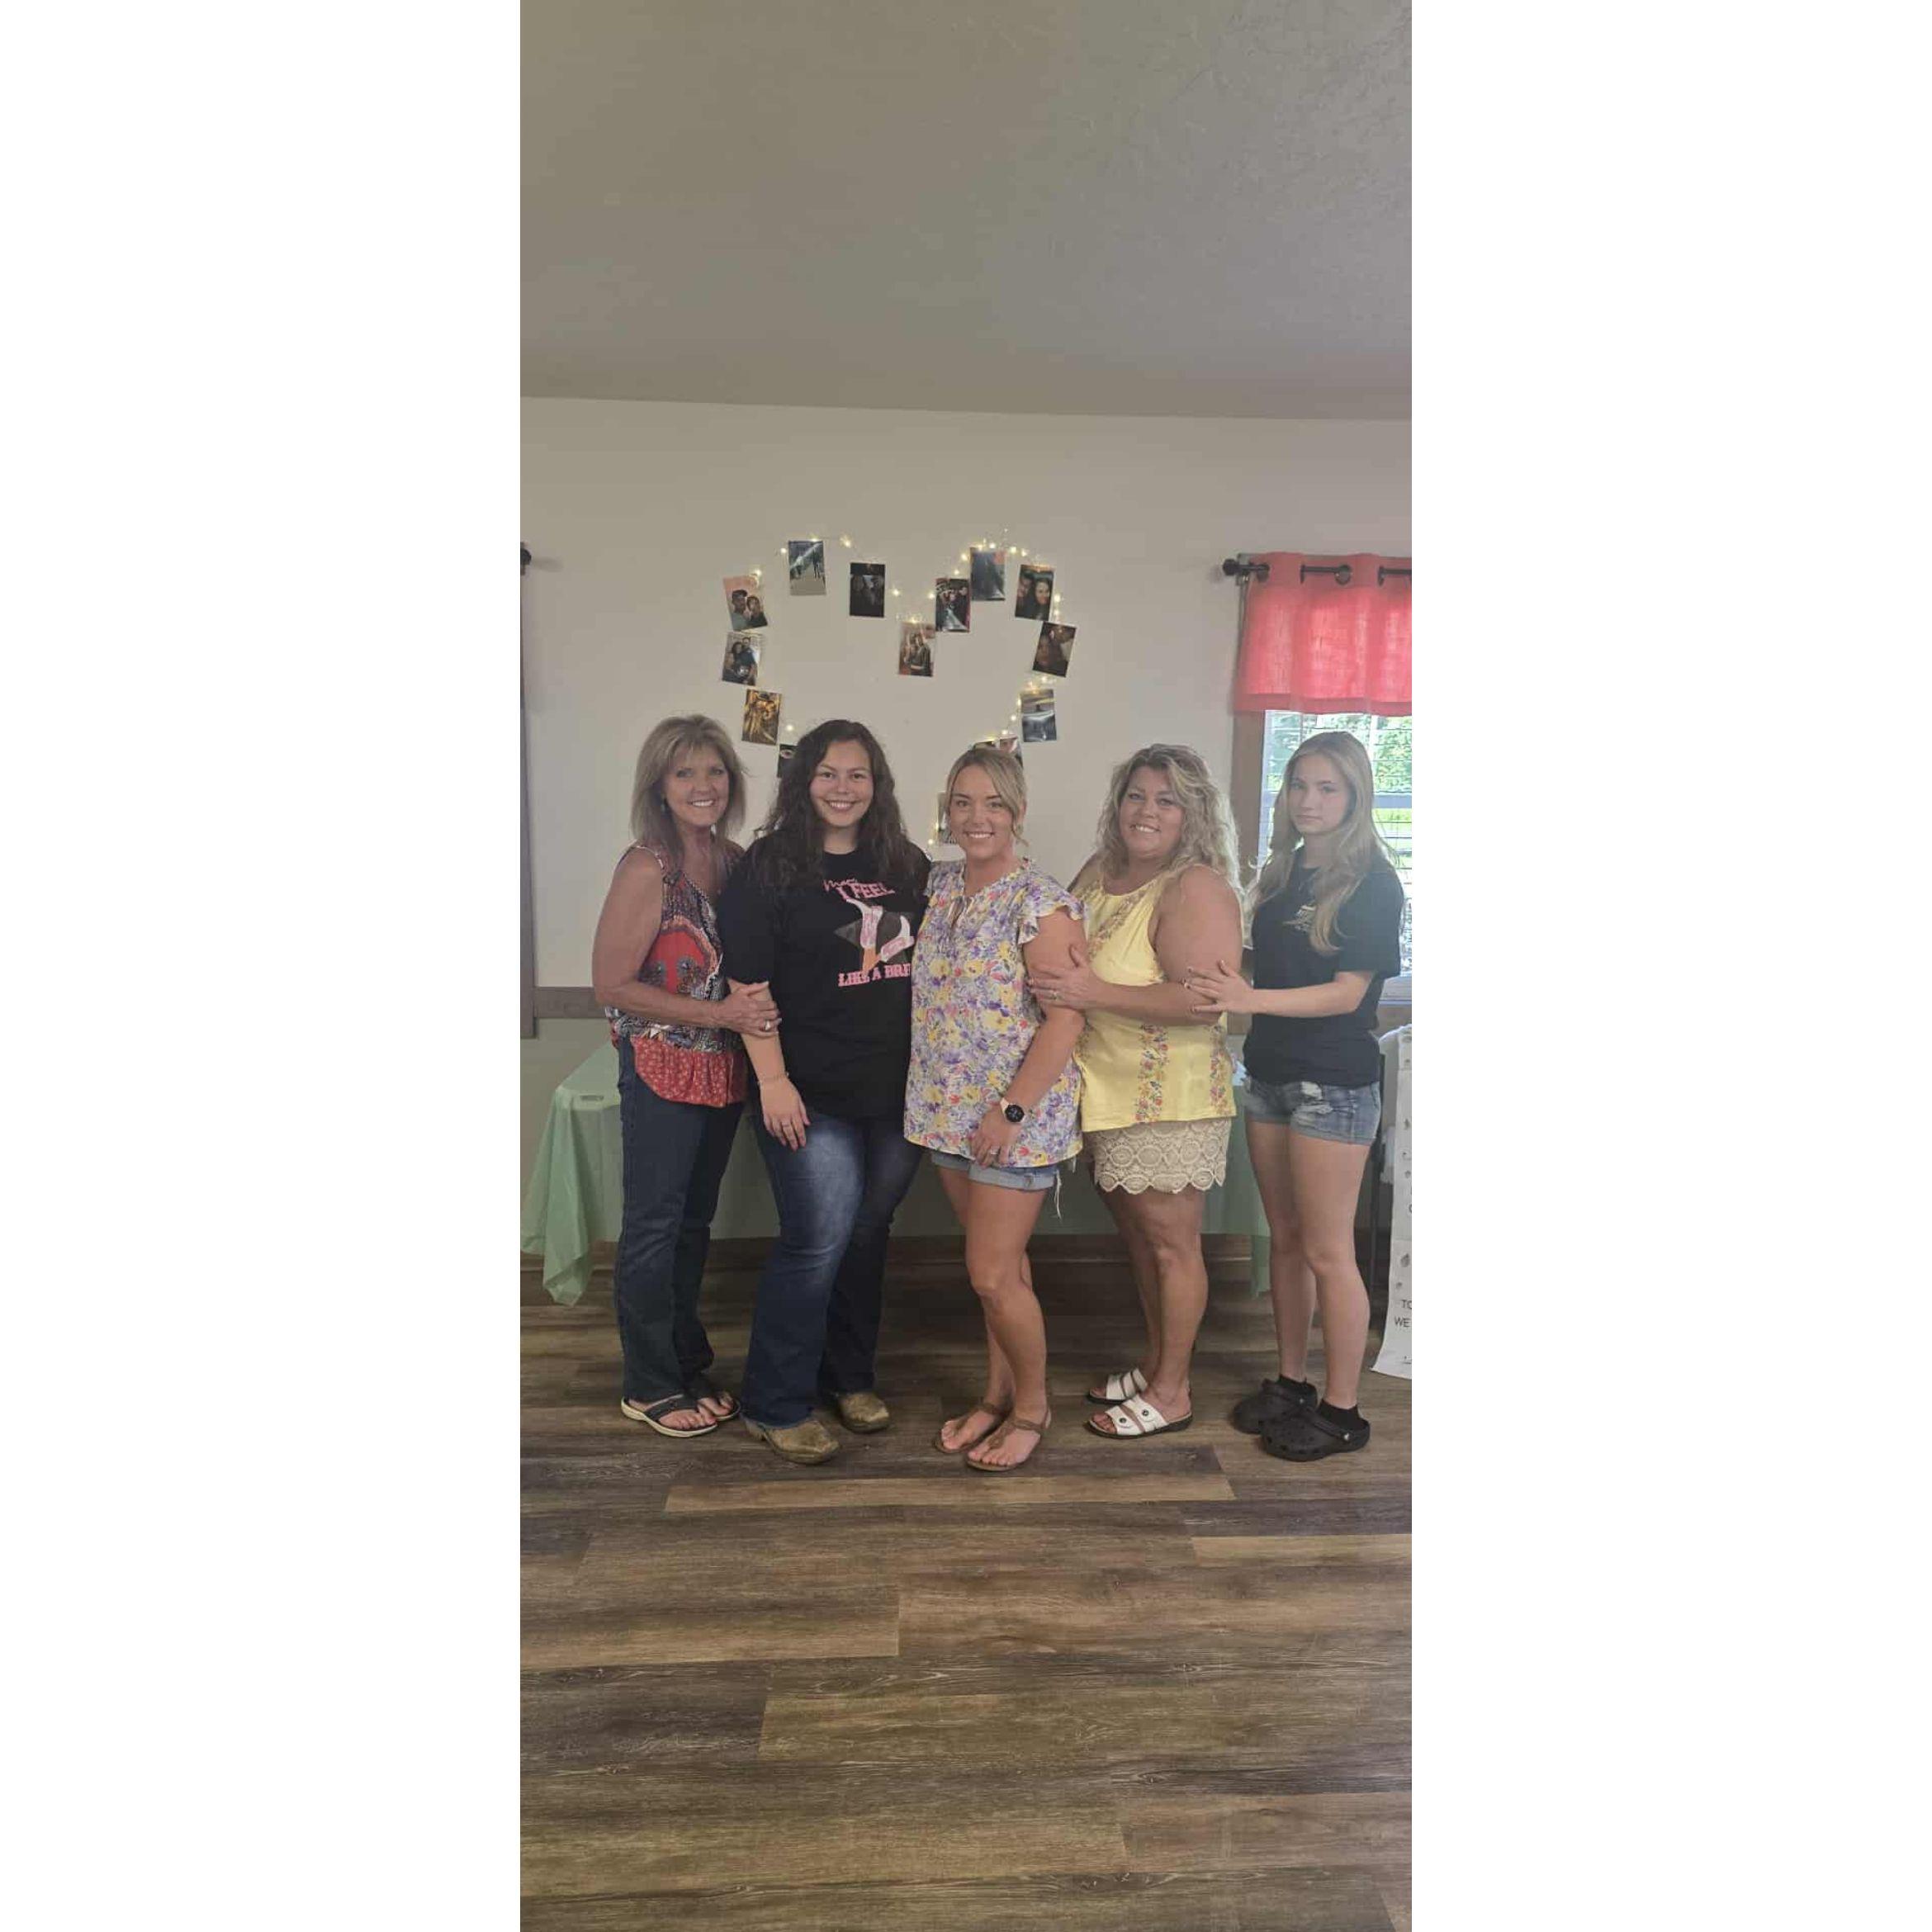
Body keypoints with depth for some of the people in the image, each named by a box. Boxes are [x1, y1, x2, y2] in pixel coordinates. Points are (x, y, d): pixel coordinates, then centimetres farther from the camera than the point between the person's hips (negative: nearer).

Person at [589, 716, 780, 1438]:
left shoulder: (734, 859, 1)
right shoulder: (647, 868, -16)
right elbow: (612, 985, -16)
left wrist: (758, 1003, -6)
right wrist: (718, 1013, -21)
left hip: (722, 1070, 6)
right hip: (662, 1071, -6)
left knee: (695, 1219, 18)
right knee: (653, 1226, 7)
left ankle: (687, 1360, 35)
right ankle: (650, 1385, 24)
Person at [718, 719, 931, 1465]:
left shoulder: (906, 866, 9)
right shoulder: (771, 866, -5)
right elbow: (747, 981, -9)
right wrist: (773, 1081, -15)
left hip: (897, 1093, 5)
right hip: (813, 1096, -5)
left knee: (867, 1234, 14)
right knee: (820, 1238, -5)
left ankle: (848, 1377, 32)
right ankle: (773, 1404, 13)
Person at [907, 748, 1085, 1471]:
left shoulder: (1041, 903, -16)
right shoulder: (939, 885, 7)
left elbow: (1065, 1018, -19)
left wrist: (1012, 1111, -20)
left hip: (1017, 1113, -6)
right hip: (950, 1107, 7)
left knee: (992, 1273, -1)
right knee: (998, 1261, 18)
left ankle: (1032, 1405, 22)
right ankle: (998, 1393, 34)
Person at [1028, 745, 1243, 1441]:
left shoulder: (1197, 888, -16)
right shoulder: (1099, 872, 8)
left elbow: (1209, 998, -27)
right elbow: (1064, 961, 23)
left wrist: (1098, 993, -28)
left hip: (1169, 1100, -8)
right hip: (1107, 1095, 8)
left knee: (1171, 1244, 6)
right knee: (1138, 1237, 20)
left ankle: (1172, 1392, 21)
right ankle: (1155, 1363, 37)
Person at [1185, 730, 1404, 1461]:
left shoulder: (1371, 883, -10)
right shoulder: (1283, 872, 10)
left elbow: (1347, 992, -16)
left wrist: (1250, 998, -27)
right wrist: (1227, 991, -6)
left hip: (1333, 1084, -7)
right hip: (1270, 1072, 7)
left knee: (1327, 1252, 1)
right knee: (1284, 1238, 14)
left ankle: (1341, 1411, 15)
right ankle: (1291, 1382, 28)